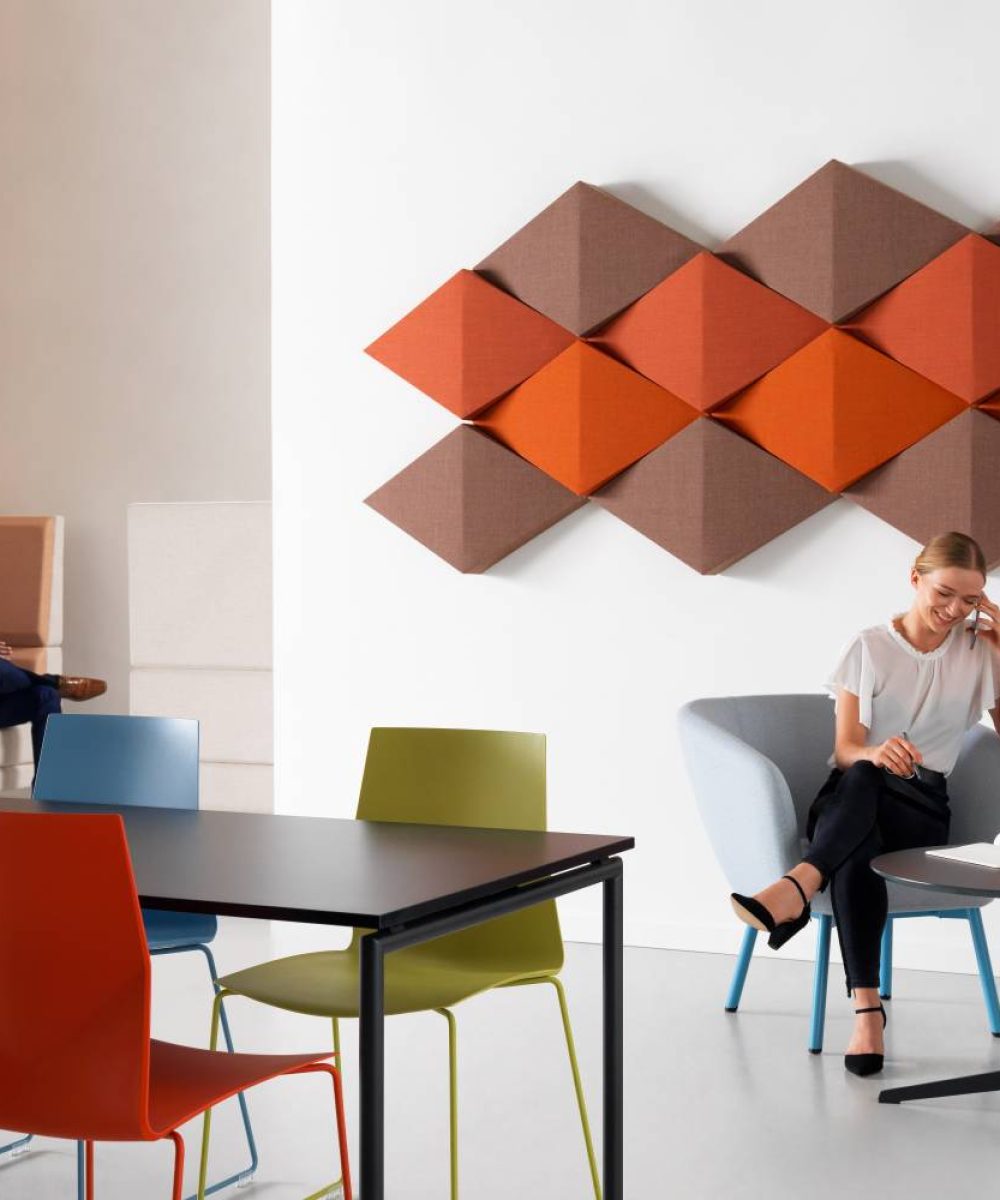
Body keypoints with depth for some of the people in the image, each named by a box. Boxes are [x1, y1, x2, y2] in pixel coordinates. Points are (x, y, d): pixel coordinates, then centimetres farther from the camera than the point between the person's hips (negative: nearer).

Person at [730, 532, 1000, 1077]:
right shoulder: (870, 647, 6)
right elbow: (846, 749, -1)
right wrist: (876, 753, -26)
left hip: (922, 811, 0)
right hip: (848, 800, 0)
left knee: (863, 783, -38)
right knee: (857, 826, -41)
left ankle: (798, 885, -62)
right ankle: (867, 1007, -50)